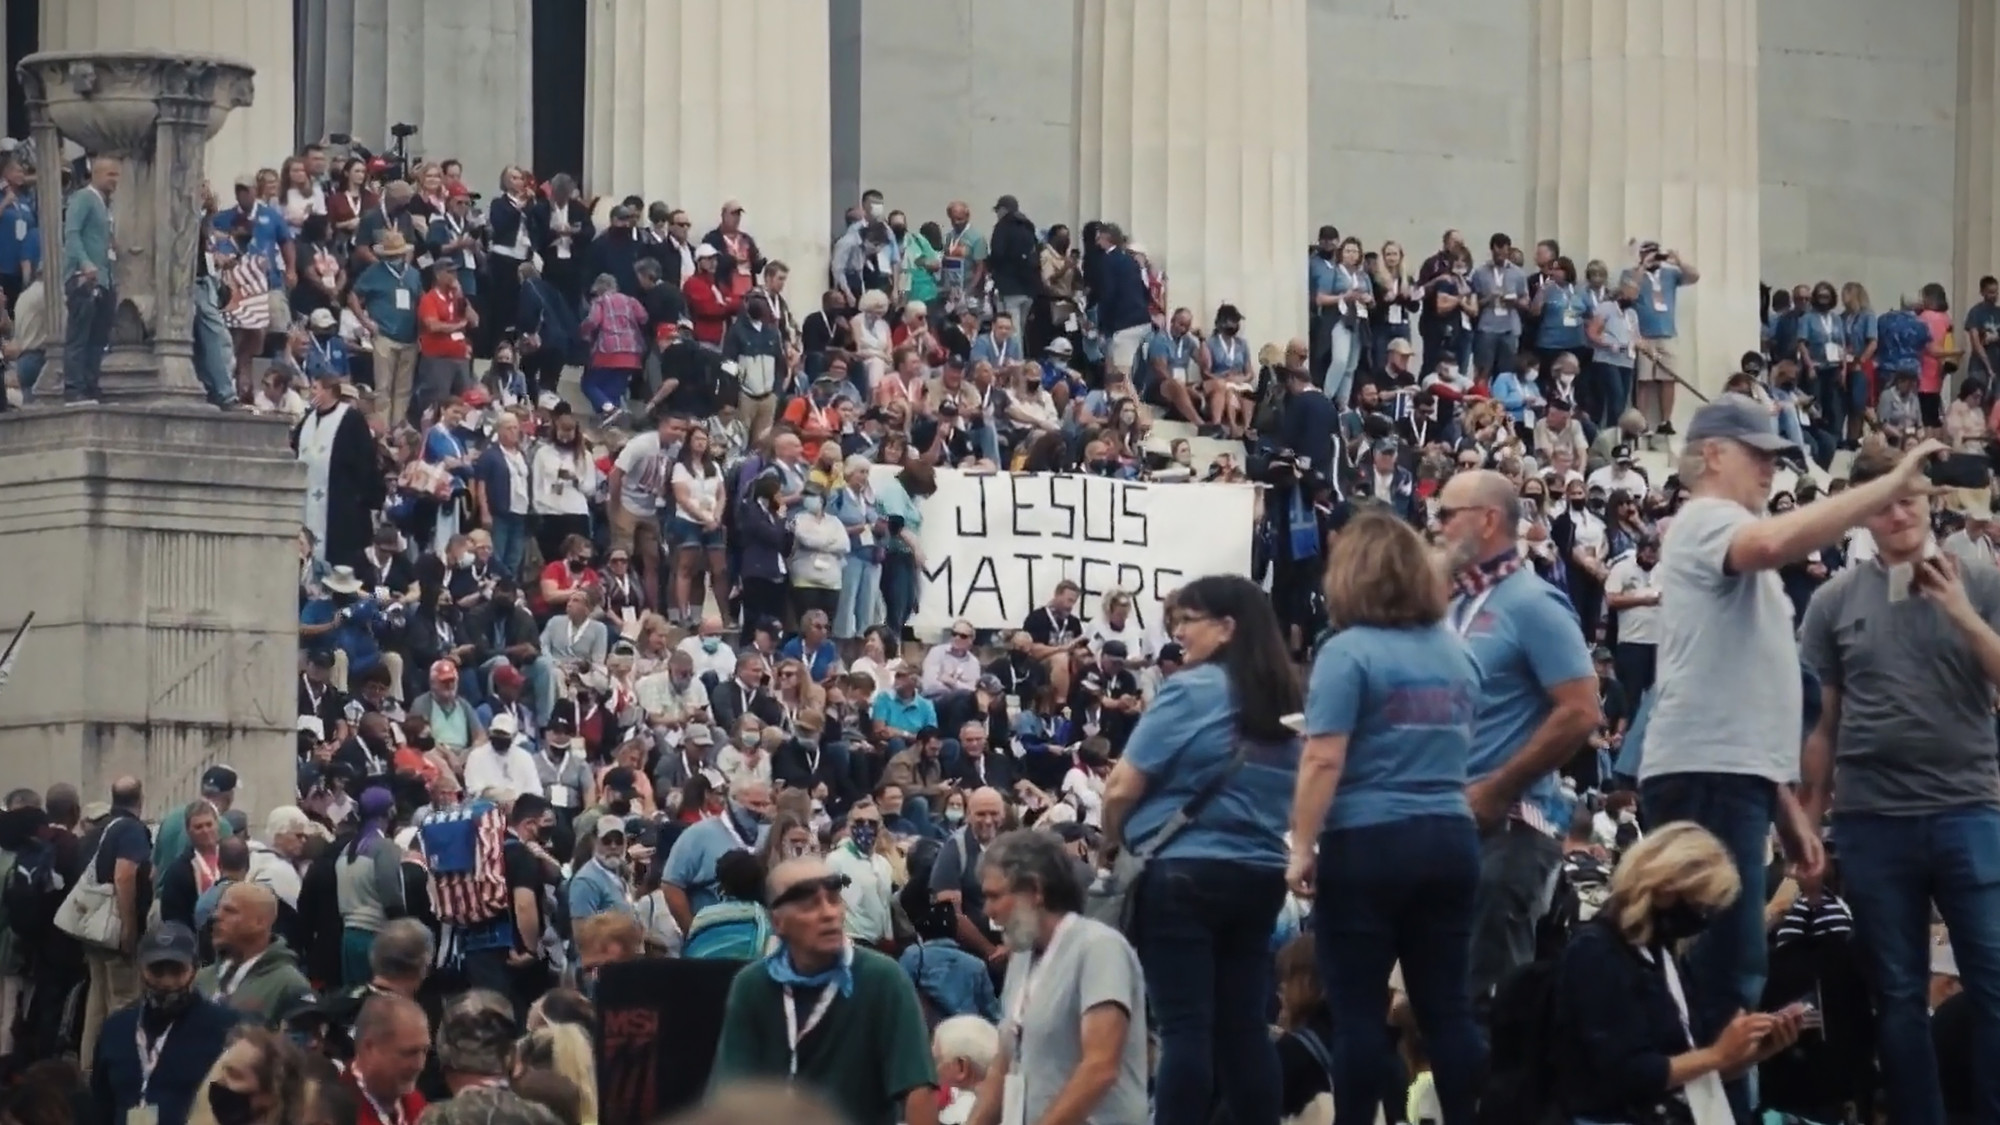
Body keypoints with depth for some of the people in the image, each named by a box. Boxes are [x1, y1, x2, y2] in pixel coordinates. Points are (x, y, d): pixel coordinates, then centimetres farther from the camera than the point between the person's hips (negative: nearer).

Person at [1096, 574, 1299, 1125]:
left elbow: (1122, 787, -10)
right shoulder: (1283, 702, 10)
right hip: (1261, 874, 6)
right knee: (1244, 1026, 7)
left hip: (1186, 873, -6)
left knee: (1185, 1027, -7)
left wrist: (1111, 841, 7)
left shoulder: (1192, 691, -10)